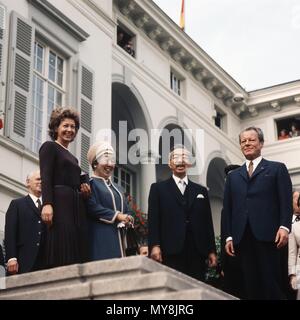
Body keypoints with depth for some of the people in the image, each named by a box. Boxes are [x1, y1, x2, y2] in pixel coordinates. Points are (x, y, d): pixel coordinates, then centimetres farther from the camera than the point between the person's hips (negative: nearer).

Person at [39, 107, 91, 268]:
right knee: (61, 256, -15)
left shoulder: (72, 157, 27)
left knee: (76, 253, -1)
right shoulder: (49, 147, 5)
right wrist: (47, 204, -22)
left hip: (75, 206, 8)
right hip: (59, 203, -8)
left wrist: (84, 191, 6)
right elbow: (45, 178, -9)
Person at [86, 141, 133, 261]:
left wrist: (127, 219, -4)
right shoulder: (91, 183, -2)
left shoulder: (116, 188, 23)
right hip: (101, 237, -8)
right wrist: (116, 216, -15)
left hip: (119, 237, 8)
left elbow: (126, 210, 20)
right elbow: (92, 208, -15)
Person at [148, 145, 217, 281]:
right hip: (171, 254, -3)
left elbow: (208, 223, 16)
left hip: (197, 254, 3)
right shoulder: (158, 188, 11)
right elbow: (153, 220, 2)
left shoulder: (201, 191, 19)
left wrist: (211, 251, 10)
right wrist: (154, 246, -10)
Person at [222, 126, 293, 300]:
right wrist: (229, 236, 7)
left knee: (272, 285, -6)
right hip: (242, 238, 4)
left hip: (268, 235, -3)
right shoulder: (233, 176, 22)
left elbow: (286, 201, 1)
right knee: (250, 286, 1)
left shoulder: (277, 169, 11)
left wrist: (284, 227, -13)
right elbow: (227, 208, 17)